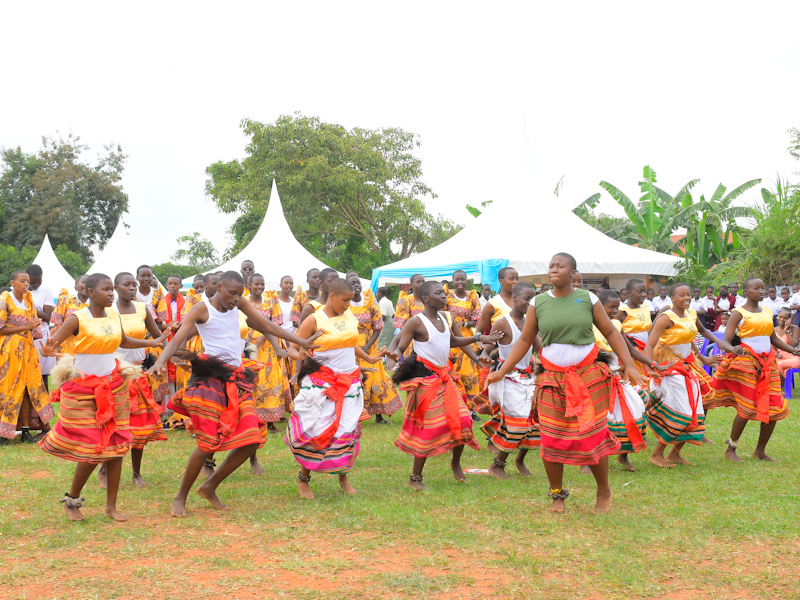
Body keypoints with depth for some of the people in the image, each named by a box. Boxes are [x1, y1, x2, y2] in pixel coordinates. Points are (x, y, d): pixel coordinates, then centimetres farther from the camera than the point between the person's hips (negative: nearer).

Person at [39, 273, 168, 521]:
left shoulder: (114, 316, 5)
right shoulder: (78, 319, -12)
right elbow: (52, 342, -14)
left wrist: (152, 343, 16)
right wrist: (48, 350, -37)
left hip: (113, 386, 5)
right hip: (83, 388, -5)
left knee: (116, 446, 4)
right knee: (92, 449, -5)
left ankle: (111, 506, 15)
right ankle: (72, 500, 19)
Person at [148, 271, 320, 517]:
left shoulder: (239, 303, 9)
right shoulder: (201, 309, -6)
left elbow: (267, 326, 15)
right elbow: (177, 340, -16)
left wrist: (301, 342, 12)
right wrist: (160, 361, -35)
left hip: (236, 378, 6)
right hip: (211, 377, -6)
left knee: (251, 440, -2)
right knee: (208, 443, -10)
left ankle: (210, 487, 16)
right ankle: (180, 497, 9)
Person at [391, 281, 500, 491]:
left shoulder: (445, 317, 9)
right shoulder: (416, 322, -13)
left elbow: (453, 341, 25)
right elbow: (399, 348, -14)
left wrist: (478, 338, 23)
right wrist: (396, 356, -36)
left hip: (445, 377, 7)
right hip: (425, 379, -7)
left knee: (462, 420, 2)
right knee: (428, 428, -4)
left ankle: (456, 462, 28)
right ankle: (415, 478, 9)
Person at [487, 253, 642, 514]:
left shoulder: (587, 298, 2)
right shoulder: (538, 303, 4)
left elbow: (610, 332, 6)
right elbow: (525, 340, 8)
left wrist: (629, 365, -3)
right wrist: (501, 372, 4)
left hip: (588, 376, -1)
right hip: (552, 380, 1)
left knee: (592, 436, -2)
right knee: (552, 440, 0)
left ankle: (604, 492, 21)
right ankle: (557, 494, 20)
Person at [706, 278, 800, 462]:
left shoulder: (767, 313, 13)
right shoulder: (738, 313, -5)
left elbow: (774, 338, 19)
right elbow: (725, 341, -12)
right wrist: (733, 349, -34)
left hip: (768, 363, 6)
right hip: (746, 362, -6)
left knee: (774, 409, 3)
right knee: (747, 409, -7)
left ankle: (760, 451, 18)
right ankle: (730, 449, 9)